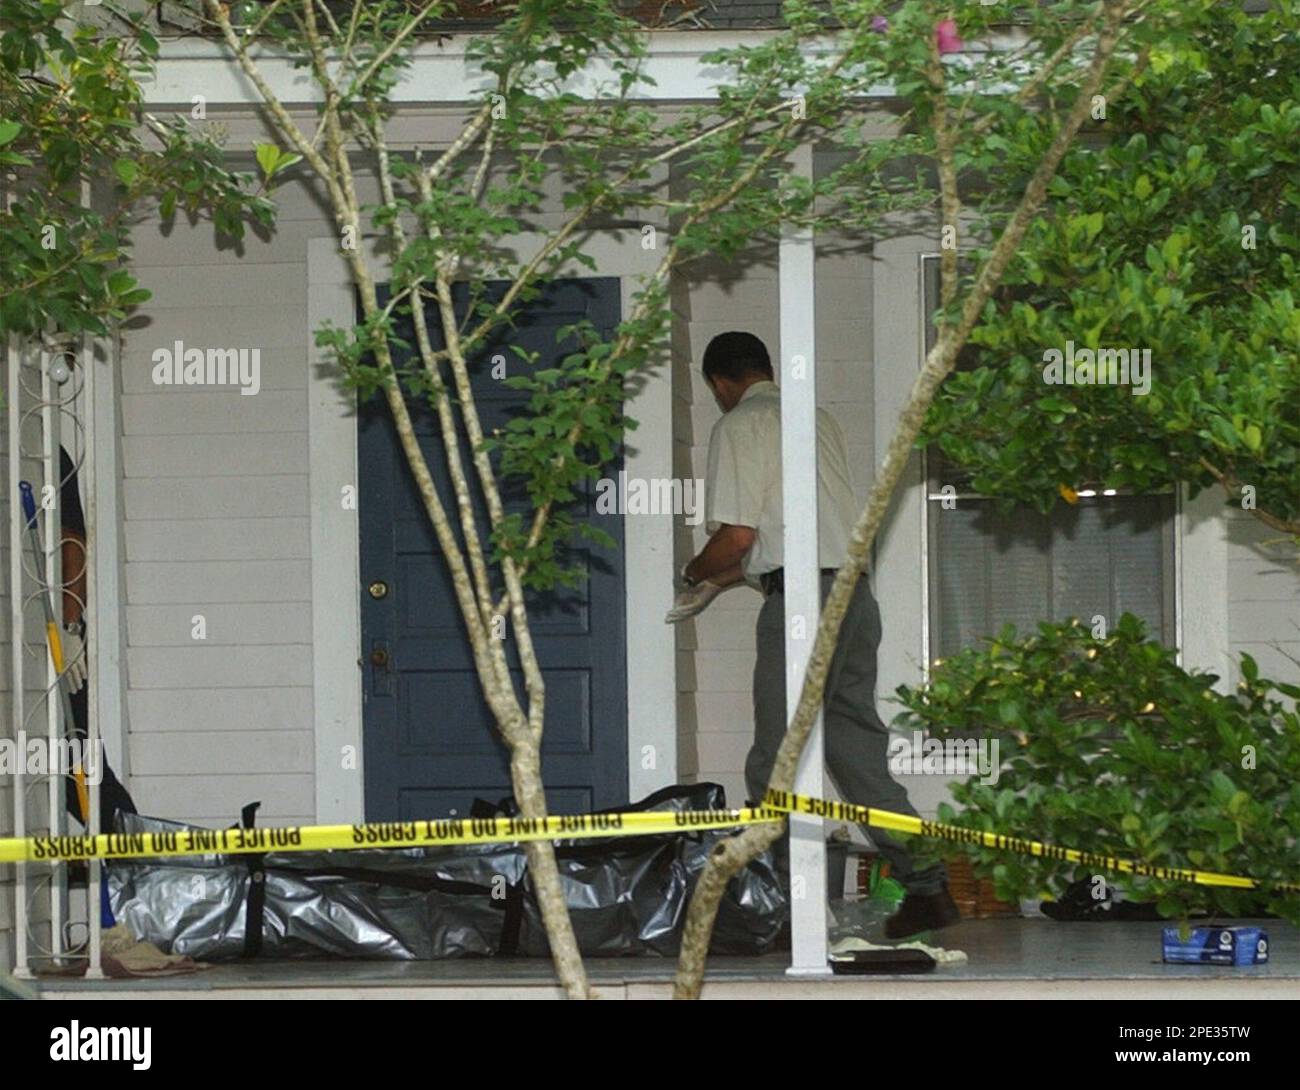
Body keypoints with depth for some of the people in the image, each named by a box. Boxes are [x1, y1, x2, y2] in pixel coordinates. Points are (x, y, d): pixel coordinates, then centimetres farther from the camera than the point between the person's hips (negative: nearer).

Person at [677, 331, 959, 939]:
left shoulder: (740, 426, -3)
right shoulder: (818, 420, 22)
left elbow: (738, 535, -12)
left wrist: (696, 573, 8)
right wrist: (722, 581, 35)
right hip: (854, 589, 8)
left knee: (775, 765, -4)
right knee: (855, 747, 11)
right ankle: (928, 886, 6)